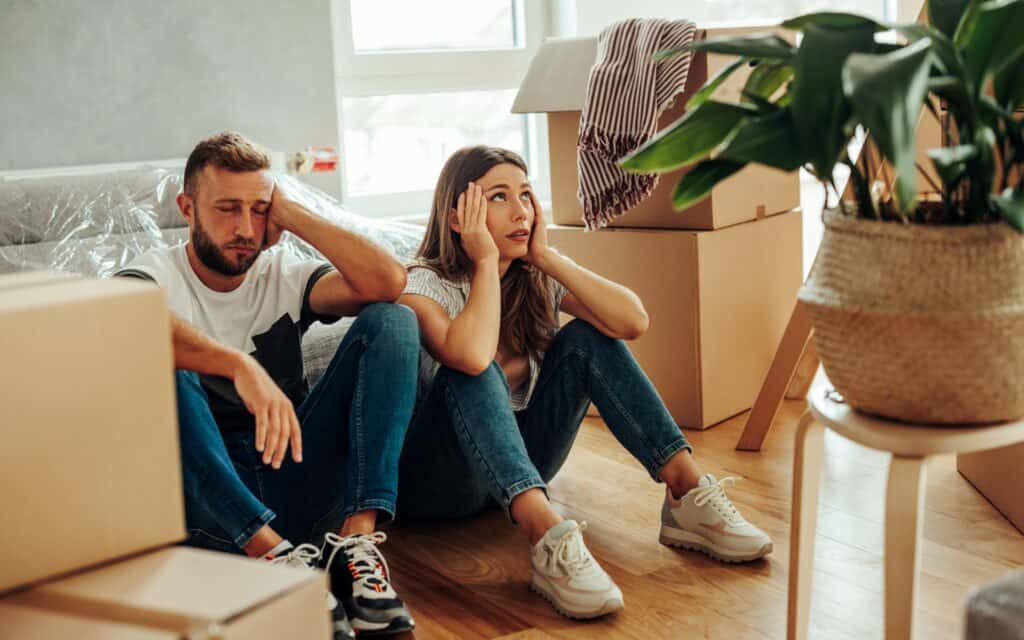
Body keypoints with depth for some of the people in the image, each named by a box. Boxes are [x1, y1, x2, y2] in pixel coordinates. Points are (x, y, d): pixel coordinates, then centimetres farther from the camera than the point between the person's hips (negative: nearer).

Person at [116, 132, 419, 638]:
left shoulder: (284, 274, 11)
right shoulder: (155, 275, 1)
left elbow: (387, 281, -9)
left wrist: (290, 214, -3)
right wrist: (241, 366, -42)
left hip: (291, 474, 3)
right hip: (208, 500, -3)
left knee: (391, 319, -11)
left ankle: (356, 538, -27)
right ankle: (275, 555, -38)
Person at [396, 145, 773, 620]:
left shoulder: (536, 278, -2)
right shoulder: (423, 285, -16)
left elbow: (632, 321, -19)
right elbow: (470, 357, -40)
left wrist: (546, 256, -17)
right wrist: (486, 261, -26)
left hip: (522, 464, 5)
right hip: (439, 477, -5)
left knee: (585, 339, -15)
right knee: (471, 368, -33)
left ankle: (687, 494, -21)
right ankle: (547, 537, -48)